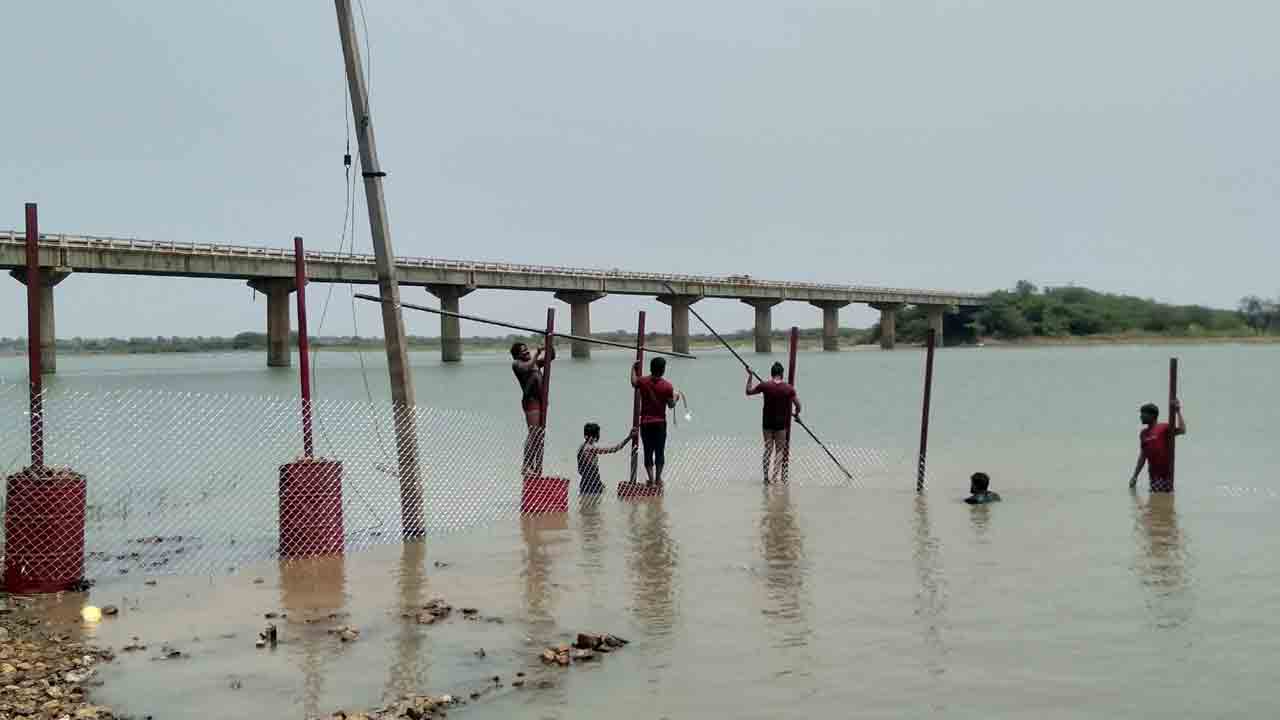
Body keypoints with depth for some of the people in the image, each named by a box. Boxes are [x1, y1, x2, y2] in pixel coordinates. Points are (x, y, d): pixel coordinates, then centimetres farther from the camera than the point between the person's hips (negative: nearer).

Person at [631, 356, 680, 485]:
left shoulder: (642, 381, -4)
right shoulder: (667, 386, -10)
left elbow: (633, 383, 20)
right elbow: (671, 405, -5)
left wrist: (634, 368, 33)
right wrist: (676, 397, 15)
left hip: (645, 422, 1)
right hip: (660, 422, -1)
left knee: (648, 451, 7)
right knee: (660, 451, 10)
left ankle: (651, 478, 3)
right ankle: (658, 478, 10)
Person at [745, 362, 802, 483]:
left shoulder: (764, 385, -8)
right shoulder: (788, 388, -9)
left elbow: (748, 392, 5)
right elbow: (798, 405, -4)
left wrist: (750, 376, 14)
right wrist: (797, 414, 16)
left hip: (767, 423, 1)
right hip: (781, 424, -1)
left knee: (768, 450, 11)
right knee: (780, 450, 8)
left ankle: (766, 476, 12)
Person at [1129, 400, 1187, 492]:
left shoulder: (1164, 428, -4)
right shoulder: (1143, 433, 14)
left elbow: (1182, 431, -22)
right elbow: (1143, 456, 18)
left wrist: (1178, 412, -21)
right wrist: (1135, 476, 15)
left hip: (1166, 473, -6)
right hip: (1153, 474, 6)